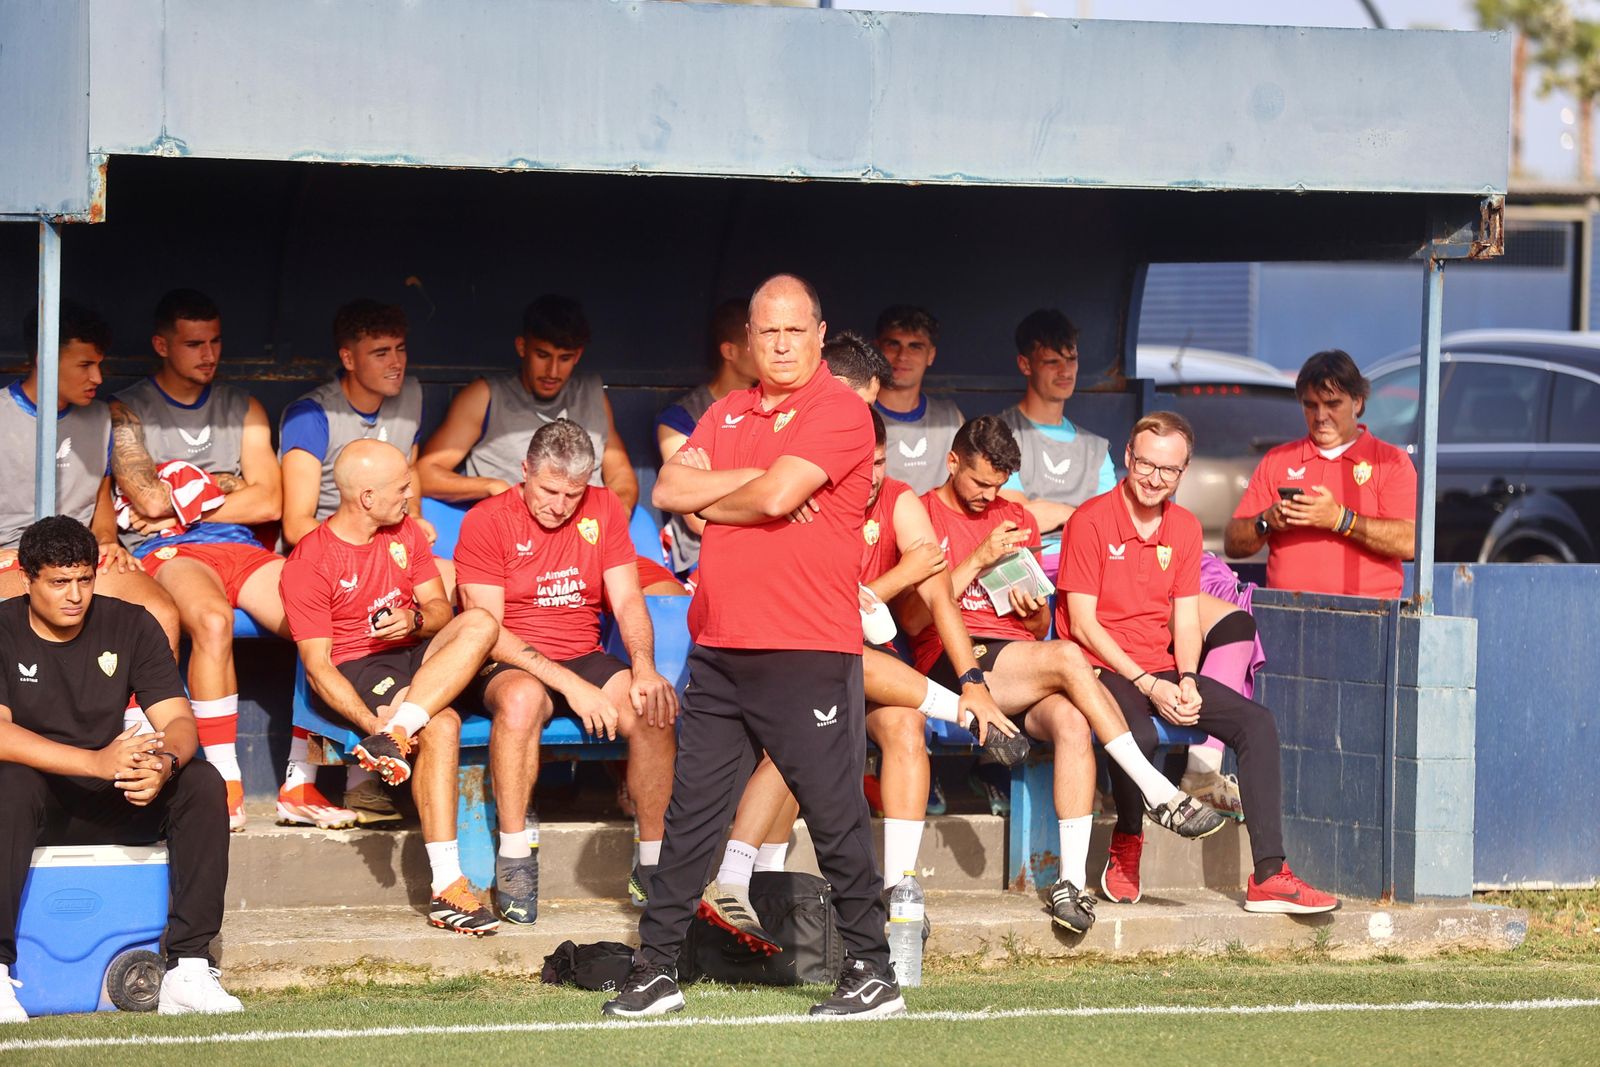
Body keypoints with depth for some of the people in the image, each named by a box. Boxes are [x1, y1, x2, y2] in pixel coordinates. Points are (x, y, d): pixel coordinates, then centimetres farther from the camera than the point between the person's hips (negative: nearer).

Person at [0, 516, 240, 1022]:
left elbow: (179, 719, -5)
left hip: (110, 807, 4)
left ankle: (189, 967, -25)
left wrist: (164, 764, -31)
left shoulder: (130, 626, 2)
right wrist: (97, 762, -37)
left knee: (203, 783, -21)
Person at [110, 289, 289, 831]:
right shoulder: (128, 410, 8)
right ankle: (225, 783, -37)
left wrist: (179, 503, 0)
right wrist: (227, 486, 5)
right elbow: (149, 498, -6)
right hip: (166, 555, -4)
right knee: (212, 620, -39)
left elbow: (269, 502, 7)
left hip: (239, 546, 4)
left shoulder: (243, 409, 19)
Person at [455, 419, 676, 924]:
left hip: (585, 659, 4)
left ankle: (652, 868, -15)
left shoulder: (604, 509, 6)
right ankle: (513, 862, -32)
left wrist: (644, 670, -18)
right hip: (511, 665, -4)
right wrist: (564, 682, -23)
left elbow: (628, 601, 3)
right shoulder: (487, 521, -8)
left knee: (656, 711, -25)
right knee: (522, 698, -40)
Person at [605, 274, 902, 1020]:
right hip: (719, 648, 7)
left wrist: (709, 501, 0)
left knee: (835, 815, -2)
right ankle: (655, 971, 15)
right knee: (690, 812, 9)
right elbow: (670, 490, 3)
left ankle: (874, 973, 5)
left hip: (808, 655, -7)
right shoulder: (728, 414, 16)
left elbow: (777, 496, -18)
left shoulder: (839, 412, -6)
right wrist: (756, 478, -8)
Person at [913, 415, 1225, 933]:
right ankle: (1160, 796, -25)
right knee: (1067, 658, -31)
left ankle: (1073, 880, -36)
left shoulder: (1017, 520, 23)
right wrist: (978, 560, -12)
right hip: (951, 662, -5)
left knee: (1072, 722, -30)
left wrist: (1033, 612, -1)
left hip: (1020, 664, 5)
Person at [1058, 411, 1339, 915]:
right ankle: (1125, 848, -8)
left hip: (1163, 672, 6)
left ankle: (1268, 876, -17)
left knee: (1257, 722, -13)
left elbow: (1186, 620, 10)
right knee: (1138, 733, -37)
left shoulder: (1185, 528, 11)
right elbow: (1082, 623, -12)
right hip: (1103, 670, -6)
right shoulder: (1091, 521, -8)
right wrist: (1147, 686, -18)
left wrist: (1186, 680, -11)